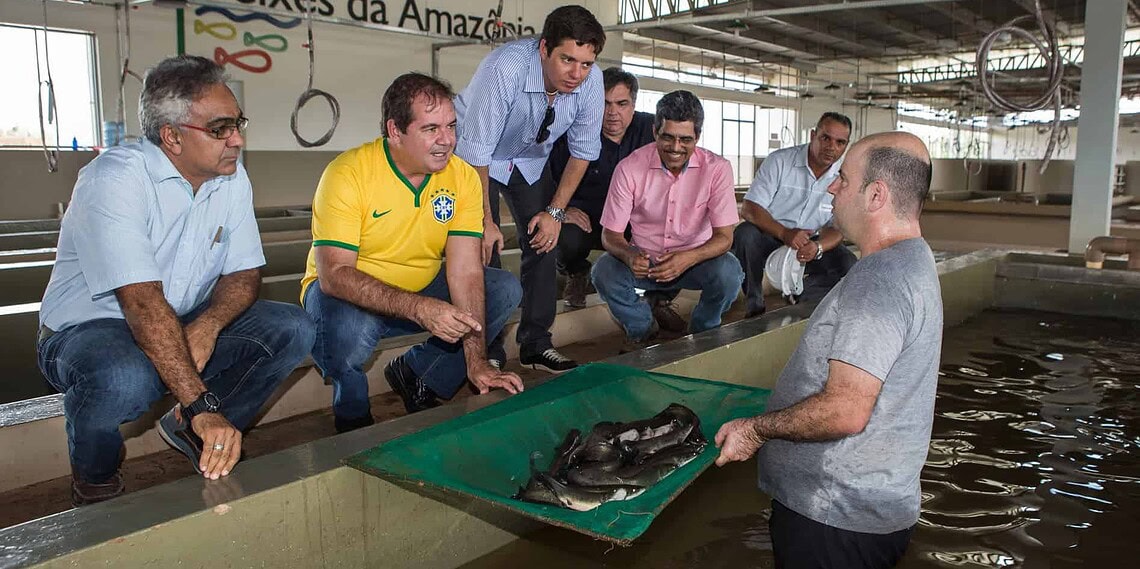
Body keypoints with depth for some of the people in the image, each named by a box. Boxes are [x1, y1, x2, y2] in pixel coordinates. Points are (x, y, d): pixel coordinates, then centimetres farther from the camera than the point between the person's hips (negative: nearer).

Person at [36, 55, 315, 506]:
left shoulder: (232, 178, -3)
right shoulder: (116, 178, -23)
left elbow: (244, 272, -1)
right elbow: (143, 303, -33)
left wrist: (207, 326, -24)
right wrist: (202, 405, -39)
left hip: (187, 330, 6)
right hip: (88, 329, -5)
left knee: (292, 330, -14)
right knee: (125, 378, -39)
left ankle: (193, 432, 3)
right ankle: (95, 485, -4)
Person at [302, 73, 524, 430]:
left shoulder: (464, 178, -11)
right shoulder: (347, 175, -23)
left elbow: (466, 273, -15)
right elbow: (334, 274, -30)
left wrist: (476, 362, -24)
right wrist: (419, 309, -43)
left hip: (424, 288, 5)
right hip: (347, 292, -4)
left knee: (506, 290, -12)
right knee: (349, 327, -37)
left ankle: (415, 374, 3)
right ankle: (351, 413, -2)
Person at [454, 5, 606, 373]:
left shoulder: (590, 81, -22)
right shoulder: (504, 69, -36)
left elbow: (583, 150, -8)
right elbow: (476, 151, -31)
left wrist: (556, 211, -10)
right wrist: (486, 221, -26)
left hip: (531, 157, 4)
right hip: (477, 155, -4)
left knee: (543, 240, -5)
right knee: (484, 247, -15)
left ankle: (535, 345, 7)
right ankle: (487, 352, -5)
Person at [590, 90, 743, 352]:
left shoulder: (717, 169, -13)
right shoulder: (630, 168, -14)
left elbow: (724, 237, -15)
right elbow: (610, 234, -11)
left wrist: (688, 258, -37)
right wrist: (630, 256, -36)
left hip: (695, 259, 0)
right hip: (645, 259, 0)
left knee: (729, 272, -31)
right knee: (603, 273, -29)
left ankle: (703, 331, 3)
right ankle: (641, 328, 4)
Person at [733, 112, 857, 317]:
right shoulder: (779, 161, -10)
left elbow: (837, 228, -4)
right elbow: (749, 209, -16)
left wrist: (817, 247, -29)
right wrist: (785, 233, -33)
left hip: (812, 245, 2)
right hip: (770, 236, -2)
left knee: (848, 265, -23)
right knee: (745, 233, -33)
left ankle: (799, 296, 4)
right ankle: (754, 305, -14)